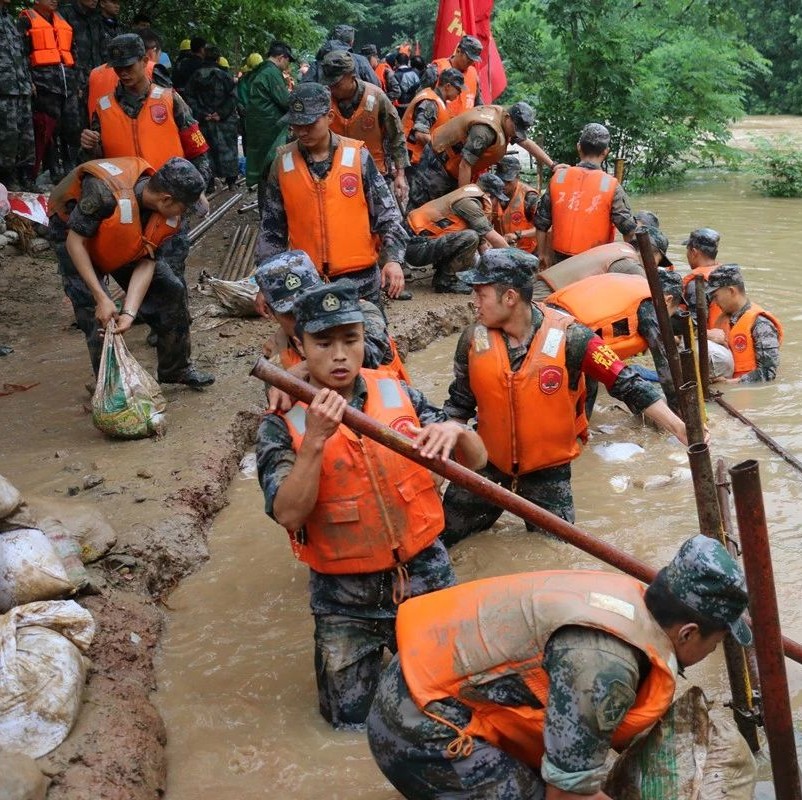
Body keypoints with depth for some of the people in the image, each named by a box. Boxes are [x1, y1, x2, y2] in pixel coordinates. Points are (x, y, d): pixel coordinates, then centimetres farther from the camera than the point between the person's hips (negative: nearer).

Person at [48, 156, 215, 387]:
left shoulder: (169, 216, -21)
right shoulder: (105, 192, -41)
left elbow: (146, 263, -22)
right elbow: (75, 240, -33)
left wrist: (129, 312, -35)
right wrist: (101, 297, -36)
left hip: (127, 244, 6)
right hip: (76, 234, -5)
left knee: (172, 291, -1)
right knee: (97, 315, -19)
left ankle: (176, 369, 16)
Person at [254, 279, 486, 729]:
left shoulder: (398, 394, -4)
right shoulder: (283, 424, -11)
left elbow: (476, 462, -5)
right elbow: (288, 514, -23)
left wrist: (455, 431, -28)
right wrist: (316, 439, -33)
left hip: (425, 575, 2)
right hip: (346, 598, -2)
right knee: (352, 719, 9)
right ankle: (366, 651, 35)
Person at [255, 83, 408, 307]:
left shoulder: (357, 155, -4)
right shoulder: (283, 162, 1)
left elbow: (386, 212, -2)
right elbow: (272, 227, 7)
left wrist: (393, 259, -14)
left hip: (360, 277, -1)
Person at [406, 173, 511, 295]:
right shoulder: (468, 202, -15)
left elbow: (483, 241, 18)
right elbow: (493, 238, -13)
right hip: (418, 248, -10)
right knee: (470, 238, -24)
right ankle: (444, 280, -12)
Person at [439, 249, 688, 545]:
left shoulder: (568, 337, -21)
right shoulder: (474, 340, -10)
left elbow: (627, 384, -17)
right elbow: (459, 404, 4)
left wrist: (680, 429, -22)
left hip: (549, 469, -2)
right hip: (488, 464, 3)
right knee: (442, 535, 9)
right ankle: (491, 509, 36)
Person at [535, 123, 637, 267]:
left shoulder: (558, 178, -2)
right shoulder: (611, 186, -11)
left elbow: (541, 222, 4)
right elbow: (629, 228, -12)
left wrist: (542, 254, 16)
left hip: (560, 259, 3)